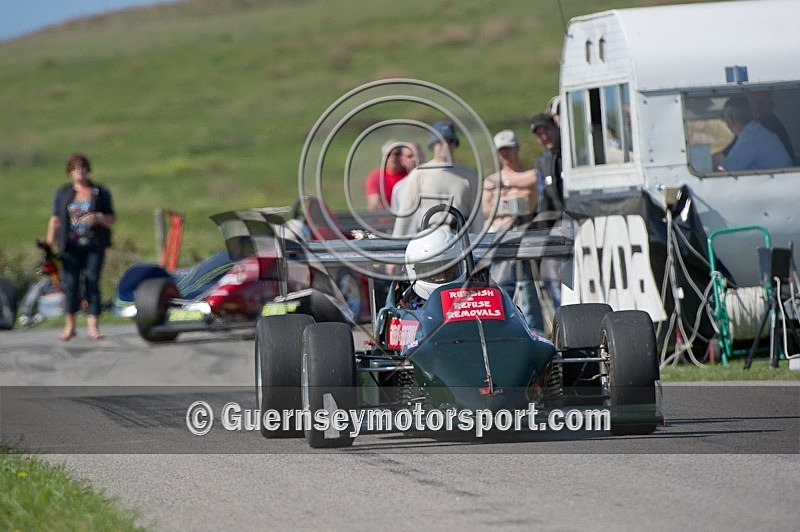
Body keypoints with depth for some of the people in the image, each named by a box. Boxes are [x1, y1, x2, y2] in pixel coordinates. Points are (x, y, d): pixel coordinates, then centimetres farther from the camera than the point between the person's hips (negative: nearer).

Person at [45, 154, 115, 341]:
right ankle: (70, 325, 6)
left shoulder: (100, 193, 9)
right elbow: (55, 219, 8)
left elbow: (111, 220, 9)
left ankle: (93, 326, -7)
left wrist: (98, 218, -12)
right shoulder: (62, 193, 12)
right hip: (71, 246, 1)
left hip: (94, 246, -1)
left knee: (92, 282, -8)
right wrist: (50, 240, -4)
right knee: (70, 283, -6)